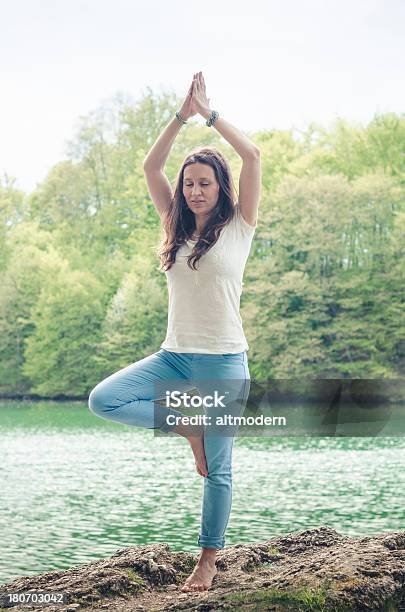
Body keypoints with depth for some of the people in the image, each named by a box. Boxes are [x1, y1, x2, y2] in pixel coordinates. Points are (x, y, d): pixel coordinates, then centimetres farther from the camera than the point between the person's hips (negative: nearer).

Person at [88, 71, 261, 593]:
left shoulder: (237, 226, -2)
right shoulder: (177, 227, 9)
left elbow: (252, 155, -12)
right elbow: (150, 166, 3)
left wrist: (209, 113, -7)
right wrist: (181, 115, -5)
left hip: (224, 360, -4)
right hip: (175, 355, 4)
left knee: (217, 469, 1)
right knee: (103, 400, -15)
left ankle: (207, 561, 18)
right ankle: (187, 428, 2)